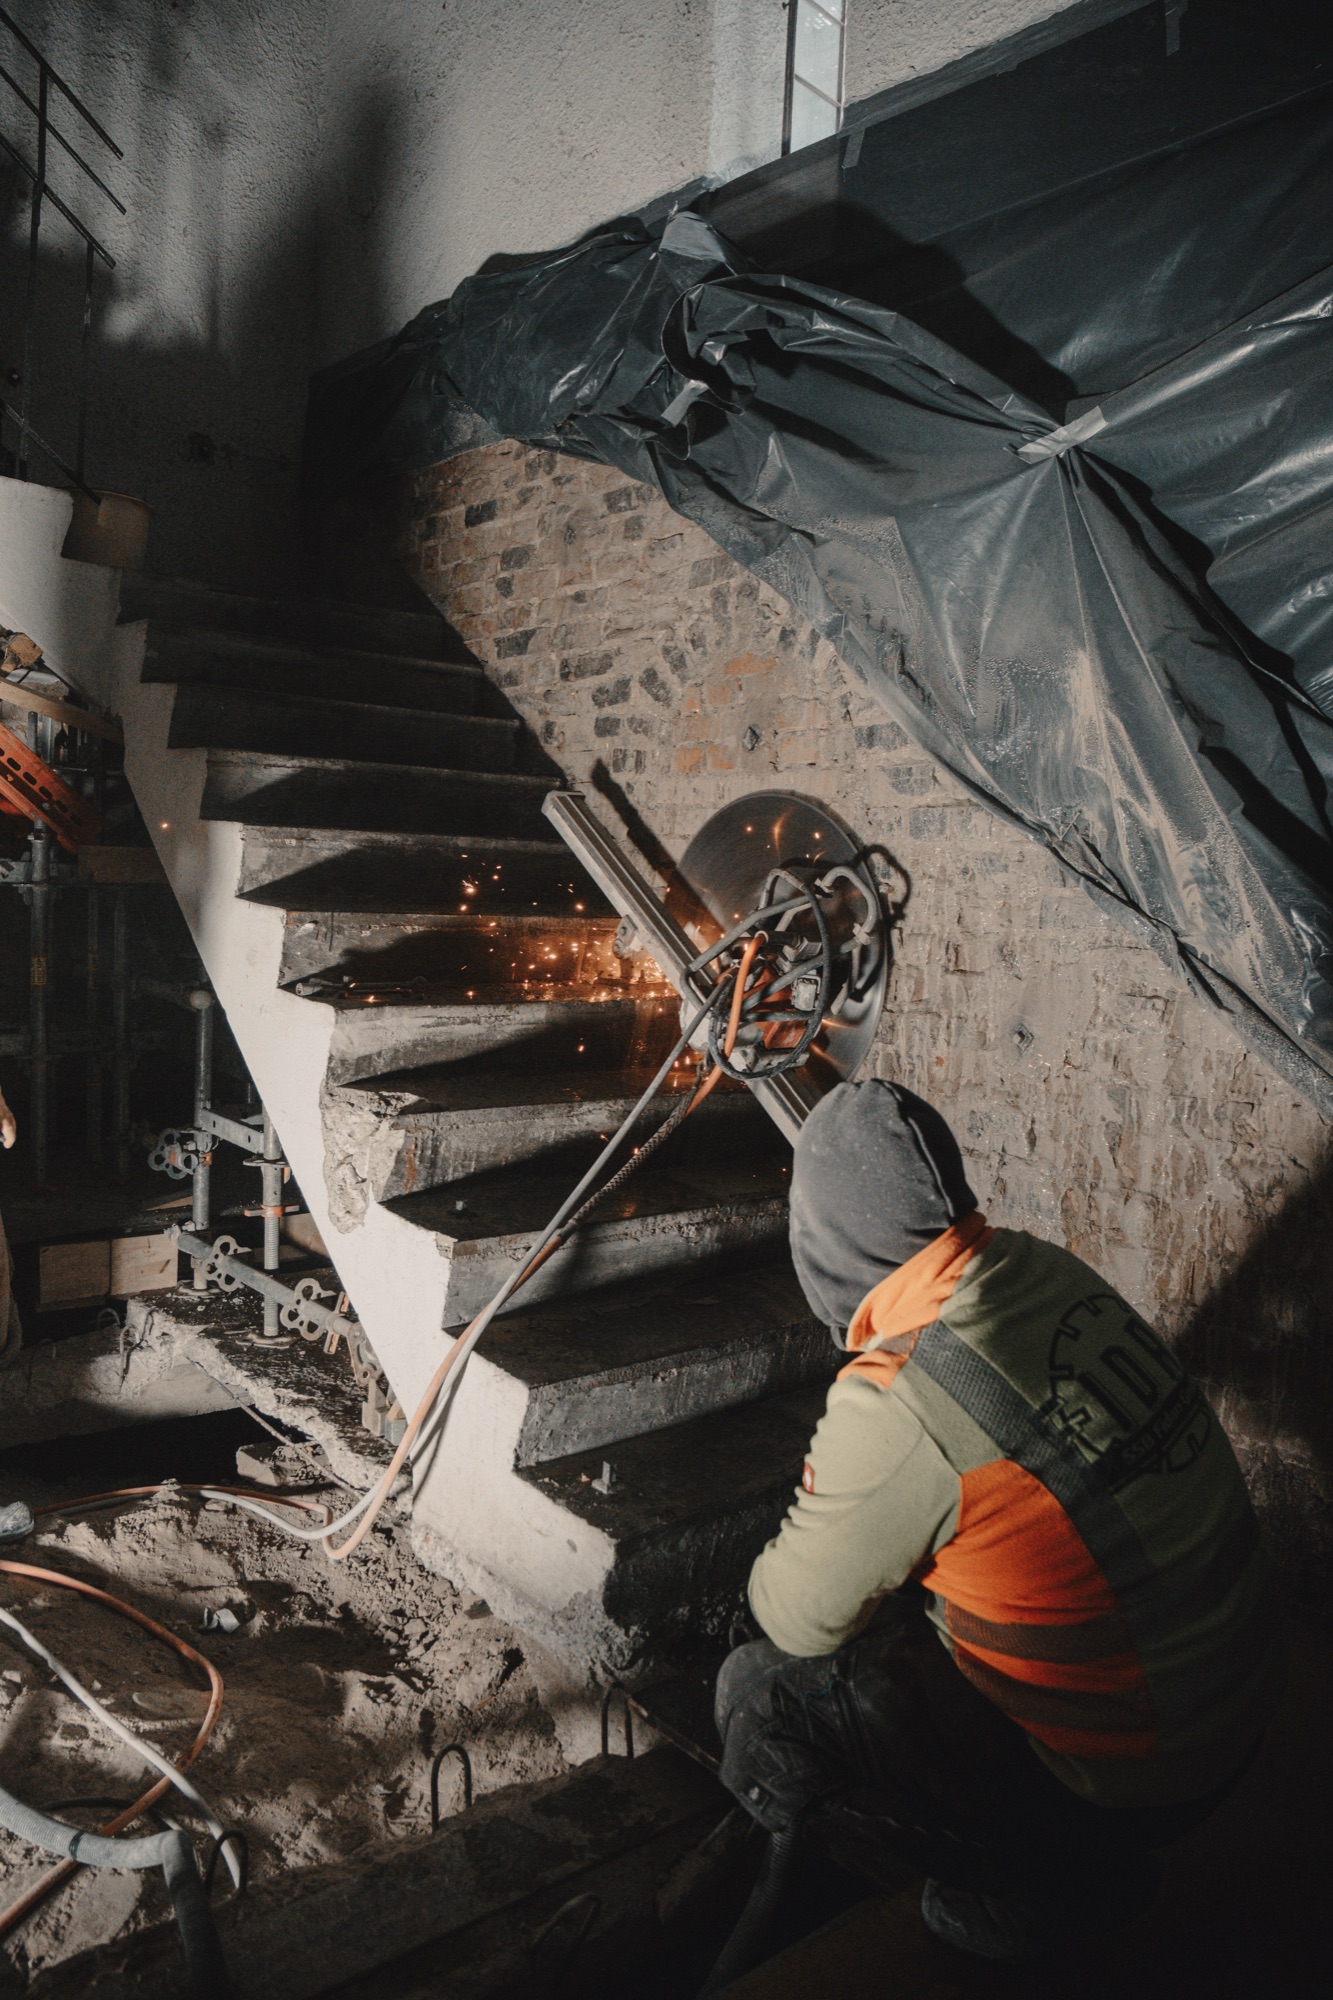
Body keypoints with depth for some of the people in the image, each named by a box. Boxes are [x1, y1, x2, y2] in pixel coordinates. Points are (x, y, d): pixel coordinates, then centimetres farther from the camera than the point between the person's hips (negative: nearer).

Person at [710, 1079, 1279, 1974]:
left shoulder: (896, 1402, -29)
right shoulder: (1047, 1269, -7)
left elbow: (799, 1618, -13)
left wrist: (776, 1568, 8)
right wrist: (841, 1498, 15)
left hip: (1124, 1781, -8)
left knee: (762, 1694, -6)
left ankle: (1056, 1879, 5)